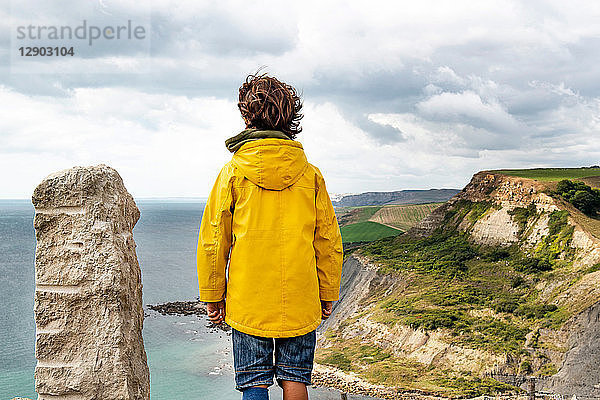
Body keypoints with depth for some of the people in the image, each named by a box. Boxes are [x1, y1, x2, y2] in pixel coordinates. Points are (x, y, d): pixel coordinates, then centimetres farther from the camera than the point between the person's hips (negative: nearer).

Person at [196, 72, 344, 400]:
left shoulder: (233, 171, -5)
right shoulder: (310, 174, -1)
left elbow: (213, 240, -2)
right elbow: (328, 240, 3)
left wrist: (212, 297, 8)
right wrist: (328, 295, 14)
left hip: (247, 302, -1)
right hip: (301, 303, 2)